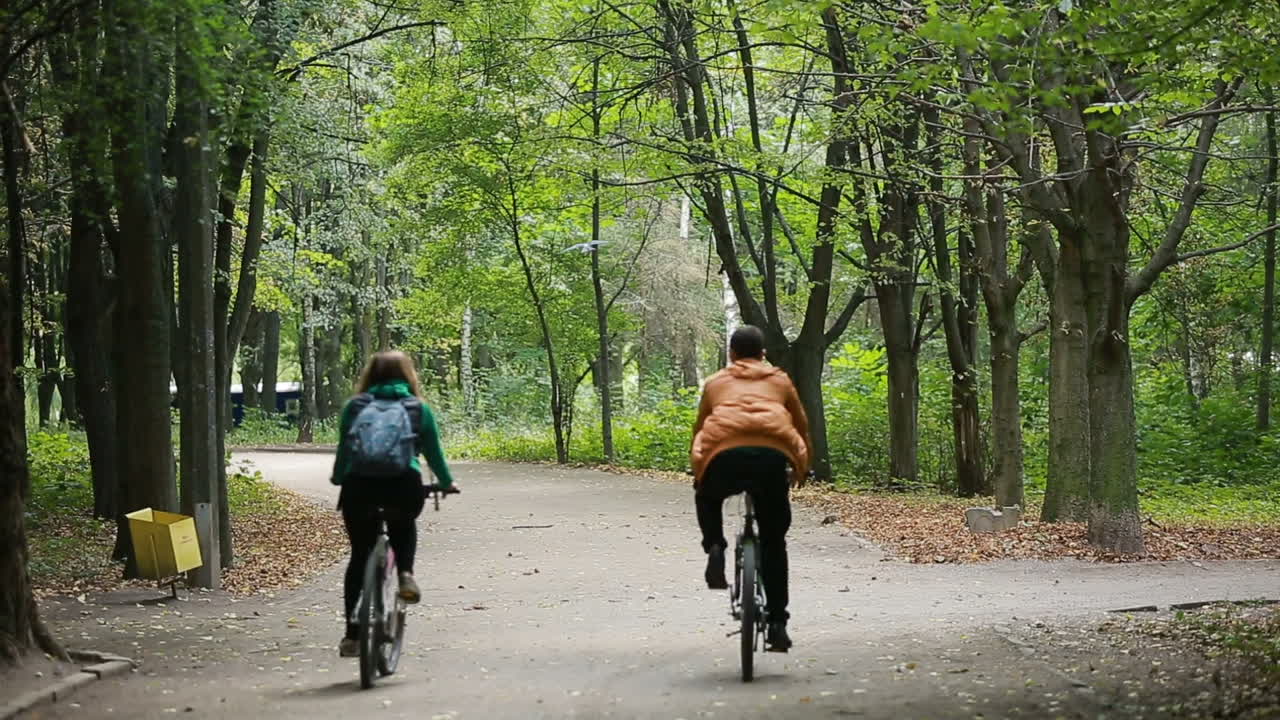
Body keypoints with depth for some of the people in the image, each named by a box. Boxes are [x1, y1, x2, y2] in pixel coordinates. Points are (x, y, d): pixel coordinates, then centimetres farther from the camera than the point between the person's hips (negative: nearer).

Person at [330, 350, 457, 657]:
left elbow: (343, 450, 25)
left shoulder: (355, 406, 21)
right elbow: (434, 452, 25)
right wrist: (446, 482, 42)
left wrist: (337, 479, 44)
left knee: (360, 555, 14)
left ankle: (352, 635, 13)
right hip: (403, 483, -1)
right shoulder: (418, 408, 18)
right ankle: (405, 574, 3)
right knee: (404, 526, 32)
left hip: (359, 484, 1)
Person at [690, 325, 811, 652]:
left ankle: (715, 548, 8)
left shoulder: (715, 382, 28)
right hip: (772, 454, 0)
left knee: (707, 499, 34)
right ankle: (777, 622, 8)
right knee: (773, 542, 13)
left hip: (724, 454, 0)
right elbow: (802, 425, 34)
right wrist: (803, 465, 50)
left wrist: (697, 471, 47)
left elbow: (699, 428, 33)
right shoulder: (779, 380, 28)